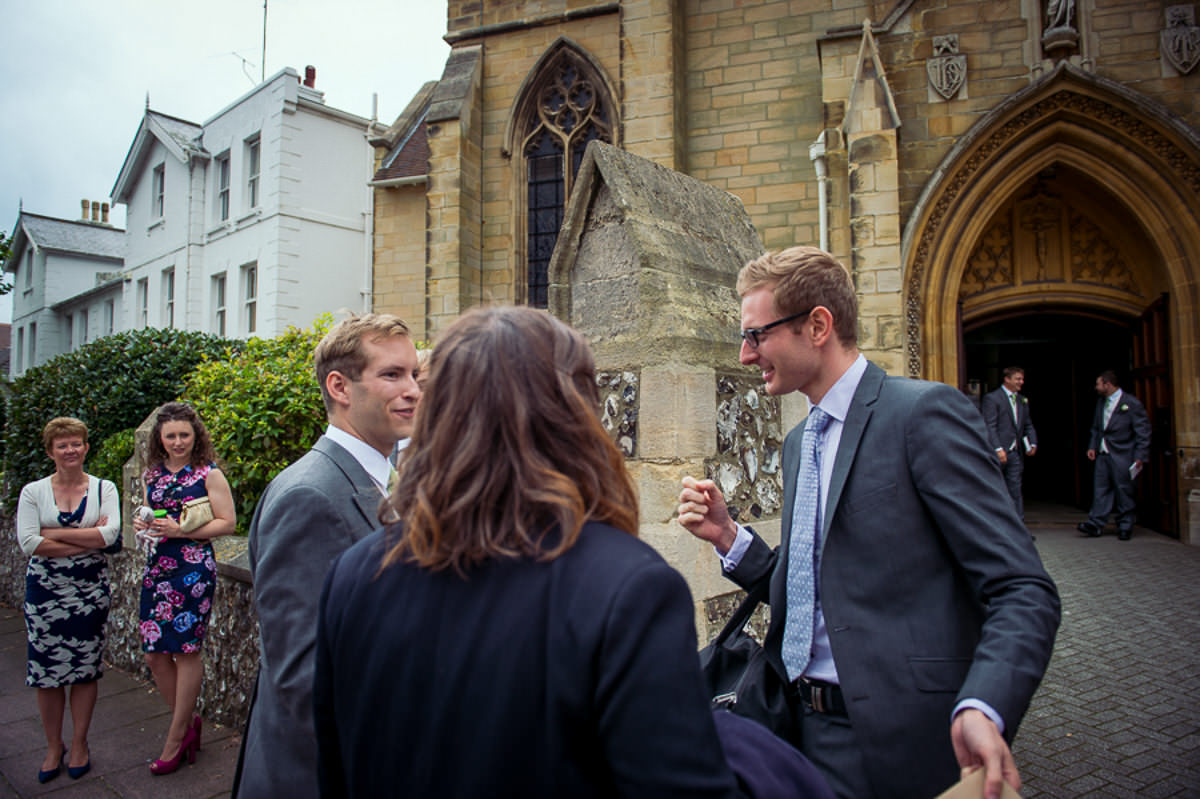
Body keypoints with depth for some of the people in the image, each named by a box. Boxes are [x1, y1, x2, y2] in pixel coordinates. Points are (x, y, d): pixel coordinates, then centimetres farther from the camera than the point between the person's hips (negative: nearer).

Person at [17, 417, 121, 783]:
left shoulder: (104, 489, 0)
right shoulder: (33, 492, 0)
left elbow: (110, 534, -15)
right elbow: (28, 543, -12)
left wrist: (55, 534, -14)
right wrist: (88, 540, -14)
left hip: (91, 589, 0)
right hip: (44, 591, 0)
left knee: (85, 669, 8)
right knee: (46, 671, 6)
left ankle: (79, 743, 25)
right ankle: (53, 747, 25)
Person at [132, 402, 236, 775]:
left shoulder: (209, 474, -6)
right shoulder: (152, 475, 11)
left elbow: (228, 523, -8)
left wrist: (182, 530, -17)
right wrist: (142, 524, 2)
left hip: (193, 569, -6)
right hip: (157, 568, 6)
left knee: (185, 650, 1)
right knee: (154, 654, 7)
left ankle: (176, 737, 16)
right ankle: (187, 721, 27)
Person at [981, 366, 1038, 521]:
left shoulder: (1022, 401, 16)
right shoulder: (992, 398, -6)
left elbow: (1028, 425, 19)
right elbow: (990, 426, -12)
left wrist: (1032, 443, 1)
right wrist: (998, 449, -20)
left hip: (1015, 452, 6)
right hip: (997, 452, -6)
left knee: (1015, 489, 7)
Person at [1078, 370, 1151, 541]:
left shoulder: (1132, 403, -9)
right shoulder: (1100, 402, 11)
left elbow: (1143, 432, -8)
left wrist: (1140, 456, -13)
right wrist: (1092, 446, 10)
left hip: (1122, 455, -6)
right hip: (1103, 453, 6)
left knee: (1124, 491, 2)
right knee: (1100, 489, 5)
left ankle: (1125, 527, 13)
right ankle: (1096, 524, 7)